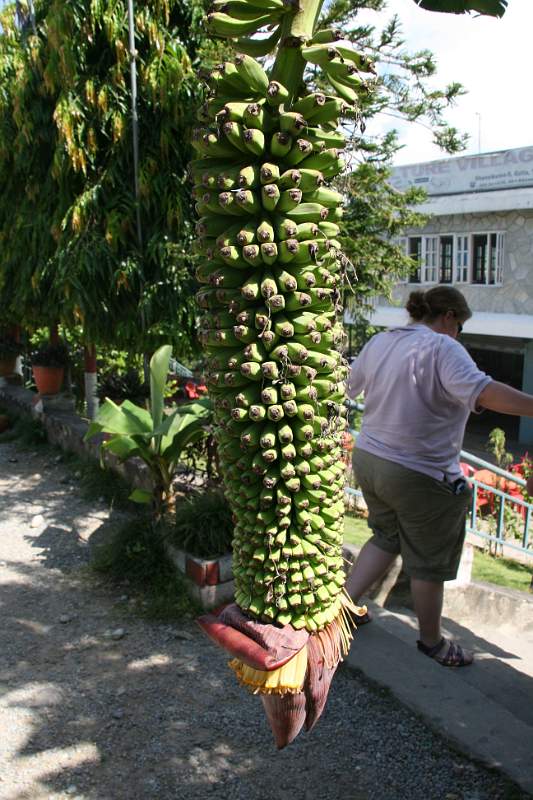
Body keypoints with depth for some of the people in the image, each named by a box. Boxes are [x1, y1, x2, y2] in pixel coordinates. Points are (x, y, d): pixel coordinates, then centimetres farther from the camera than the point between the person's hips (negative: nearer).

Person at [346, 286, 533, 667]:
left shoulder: (379, 342, 5)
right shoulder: (442, 348, -17)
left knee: (386, 537, 28)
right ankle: (432, 641, 30)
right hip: (419, 477, -7)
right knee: (429, 561, 12)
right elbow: (482, 392, -33)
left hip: (368, 460, 7)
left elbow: (350, 385, 21)